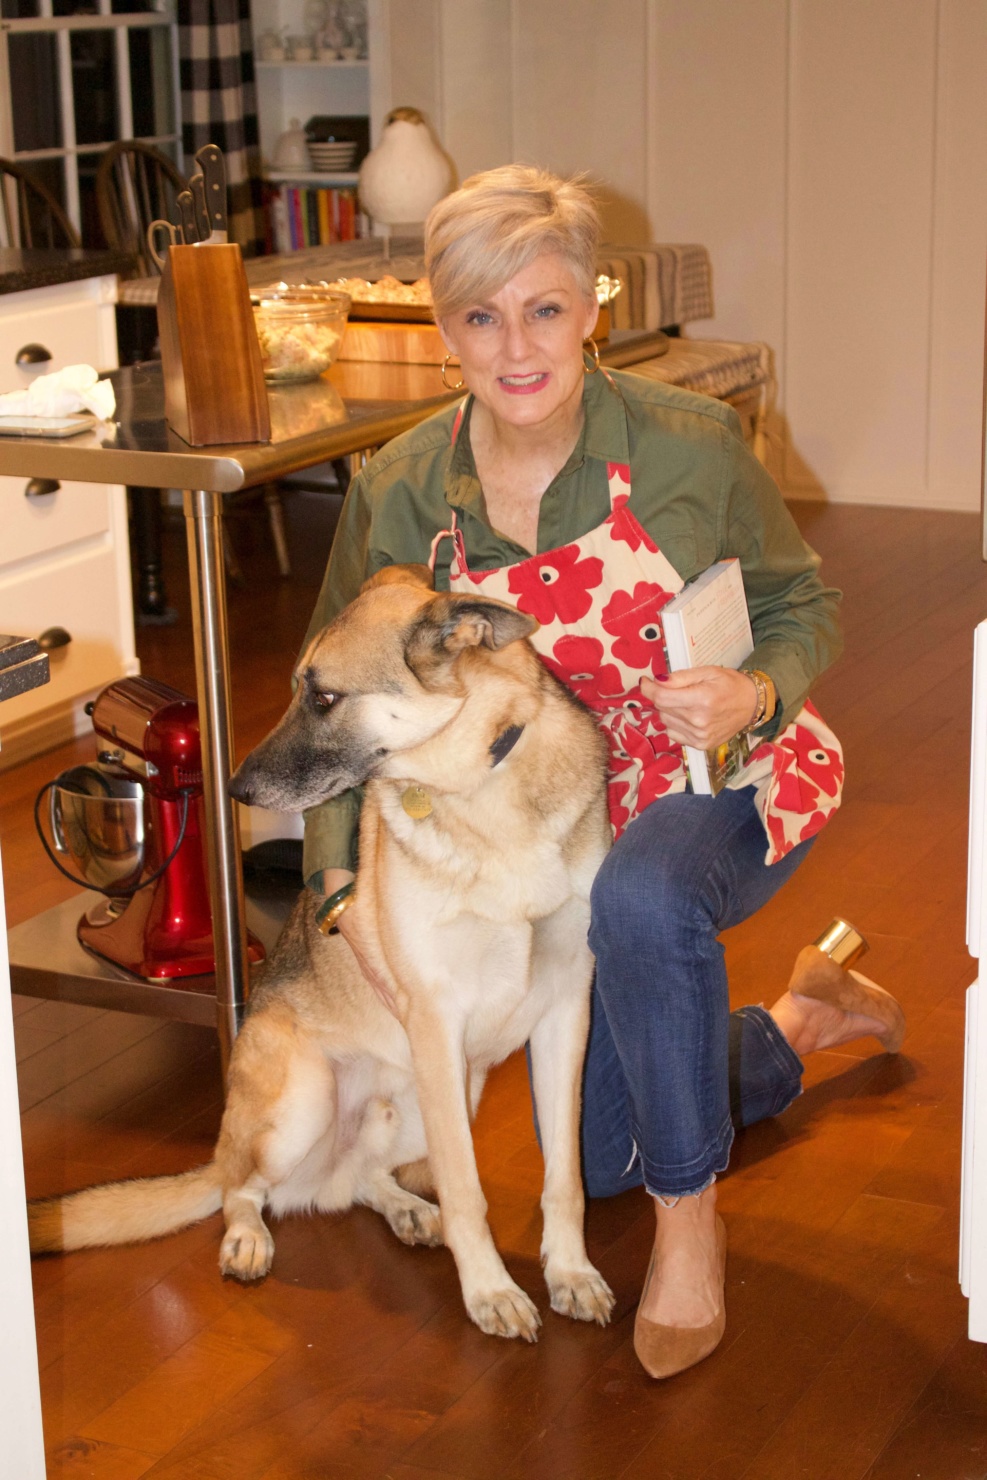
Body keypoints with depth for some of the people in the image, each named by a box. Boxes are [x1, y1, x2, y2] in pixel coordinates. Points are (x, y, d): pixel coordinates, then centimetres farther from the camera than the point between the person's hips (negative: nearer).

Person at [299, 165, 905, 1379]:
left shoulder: (688, 447, -21)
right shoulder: (400, 494, -15)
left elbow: (802, 606, -6)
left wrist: (755, 696, -28)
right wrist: (341, 875, -13)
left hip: (734, 777, -4)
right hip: (571, 811, 4)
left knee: (640, 896, -42)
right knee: (607, 1157, 15)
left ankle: (690, 1218, -19)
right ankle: (807, 1016, 43)